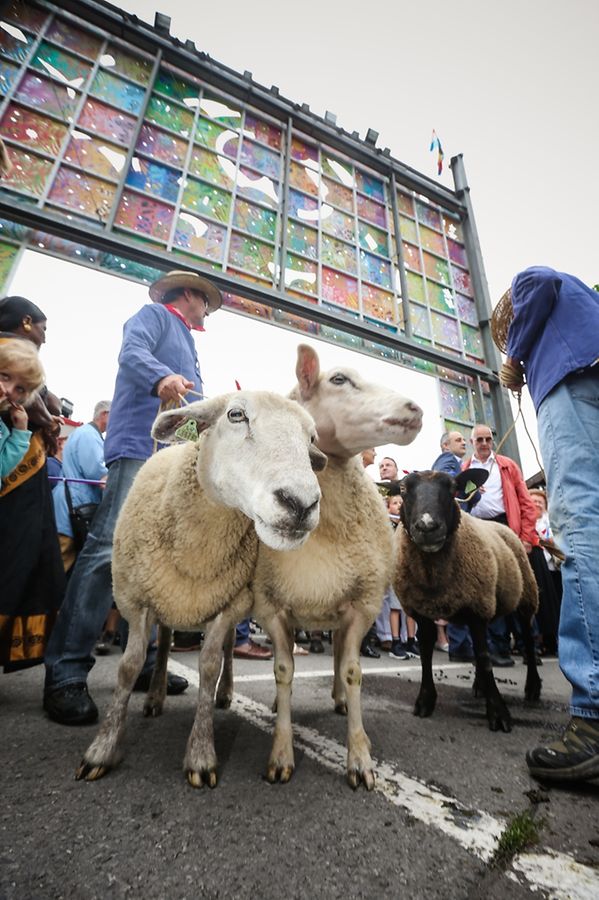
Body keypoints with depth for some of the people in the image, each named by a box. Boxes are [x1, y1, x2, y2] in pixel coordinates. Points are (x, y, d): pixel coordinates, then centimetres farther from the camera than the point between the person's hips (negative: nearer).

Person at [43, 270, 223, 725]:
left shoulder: (186, 343, 34)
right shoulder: (155, 315, 11)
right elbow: (131, 353, -12)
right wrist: (163, 378, -31)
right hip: (140, 447, -9)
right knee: (109, 549, -16)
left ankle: (143, 662, 12)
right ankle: (66, 674, -9)